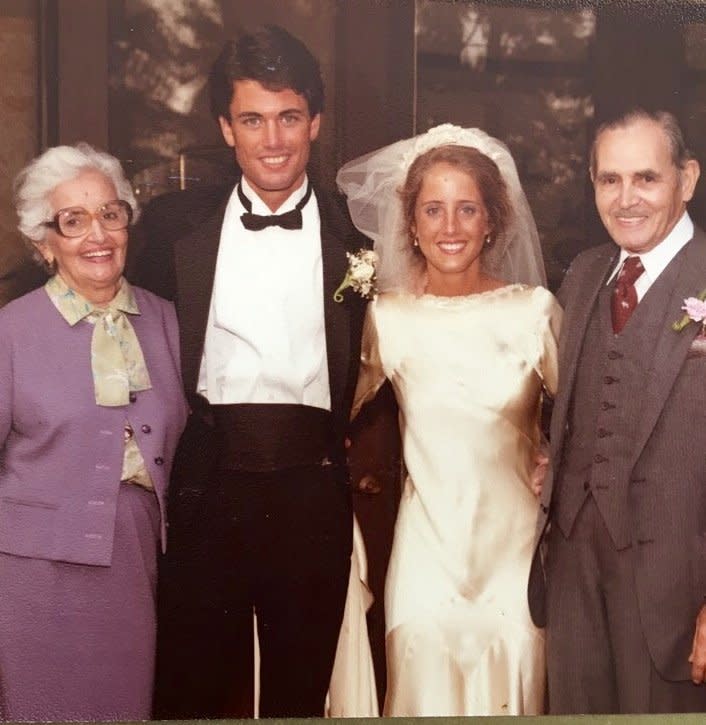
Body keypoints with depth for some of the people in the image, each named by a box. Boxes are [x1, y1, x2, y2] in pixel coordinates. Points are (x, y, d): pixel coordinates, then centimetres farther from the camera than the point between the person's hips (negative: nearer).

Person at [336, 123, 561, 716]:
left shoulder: (535, 310, -3)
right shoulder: (387, 317, -1)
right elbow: (347, 412, 15)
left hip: (514, 543, 0)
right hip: (427, 546, 0)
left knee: (511, 687, 5)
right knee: (425, 689, 3)